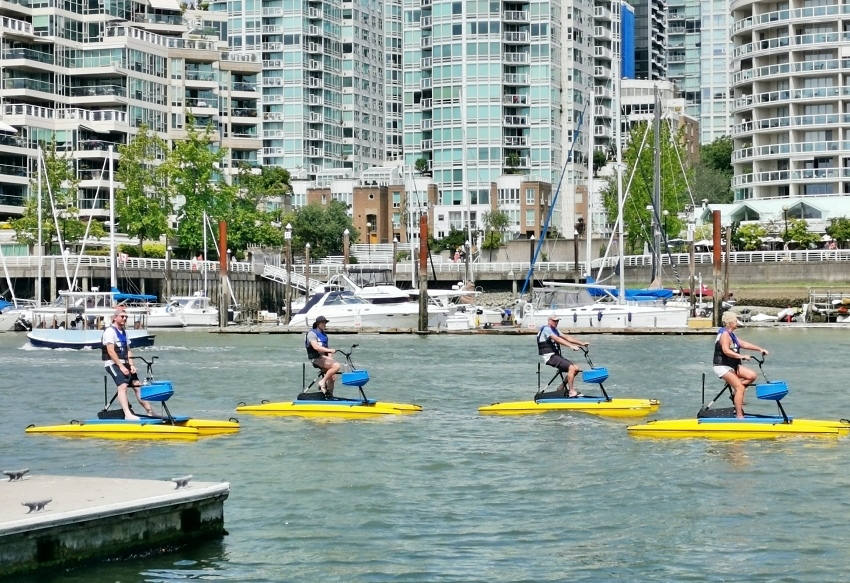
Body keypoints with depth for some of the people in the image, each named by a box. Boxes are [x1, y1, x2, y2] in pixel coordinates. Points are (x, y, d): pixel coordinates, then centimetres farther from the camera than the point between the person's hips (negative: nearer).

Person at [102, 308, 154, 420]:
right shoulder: (110, 331, -9)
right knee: (122, 385, -25)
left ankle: (150, 412, 9)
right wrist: (121, 367, -20)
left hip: (124, 363, 9)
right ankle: (127, 414, -36)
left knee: (138, 385, 5)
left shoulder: (123, 332, 19)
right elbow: (111, 351, -17)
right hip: (113, 363, -9)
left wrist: (131, 365, 2)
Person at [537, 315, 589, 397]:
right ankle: (571, 392, -18)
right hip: (550, 357, -10)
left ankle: (562, 387, 10)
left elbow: (566, 337, 16)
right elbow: (557, 339, -25)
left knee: (576, 368, 3)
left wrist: (582, 343, 7)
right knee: (571, 368, -22)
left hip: (556, 356, 10)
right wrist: (571, 346, -36)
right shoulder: (546, 329, -10)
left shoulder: (554, 330, 21)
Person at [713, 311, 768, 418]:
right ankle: (739, 416, -14)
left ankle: (735, 393, 6)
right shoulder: (725, 334, -17)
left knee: (752, 375, -1)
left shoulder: (730, 334, 15)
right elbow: (726, 351, -31)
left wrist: (760, 349, 15)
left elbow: (743, 344, 19)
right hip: (722, 367, -10)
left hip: (732, 366, 10)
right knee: (740, 388, -15)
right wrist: (741, 356, -36)